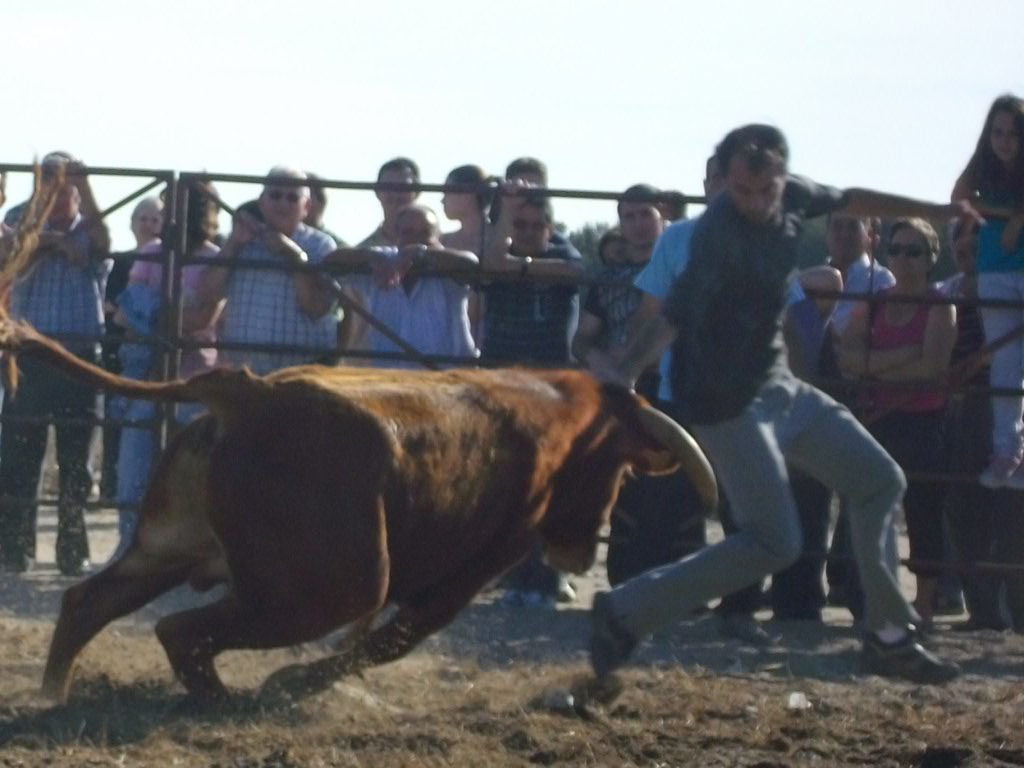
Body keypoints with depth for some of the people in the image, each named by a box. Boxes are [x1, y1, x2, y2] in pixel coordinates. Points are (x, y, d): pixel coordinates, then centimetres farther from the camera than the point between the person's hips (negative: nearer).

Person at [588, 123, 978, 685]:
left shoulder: (793, 198, -2)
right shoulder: (718, 234, -27)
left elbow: (850, 201, 19)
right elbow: (675, 313, -40)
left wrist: (936, 212, 29)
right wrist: (624, 374, -55)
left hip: (779, 387, 9)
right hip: (727, 402, -9)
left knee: (880, 483, 14)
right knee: (773, 544, -14)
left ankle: (888, 637, 22)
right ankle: (625, 613, -7)